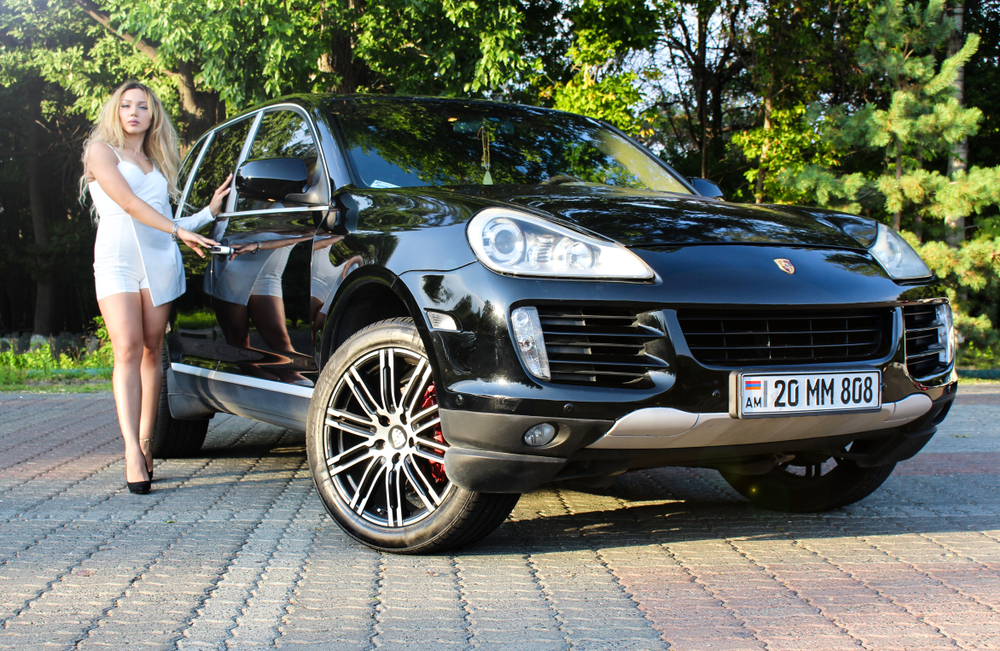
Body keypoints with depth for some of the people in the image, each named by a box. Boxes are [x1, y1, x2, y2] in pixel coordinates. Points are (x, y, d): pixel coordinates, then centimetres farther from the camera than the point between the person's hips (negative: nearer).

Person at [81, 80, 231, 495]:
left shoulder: (157, 163, 23)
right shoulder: (101, 151, 7)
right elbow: (128, 203, -8)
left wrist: (210, 211, 16)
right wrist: (179, 231, -15)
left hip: (161, 261, 5)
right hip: (117, 259, -5)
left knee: (152, 353, 1)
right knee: (128, 351, -16)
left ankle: (146, 441, 8)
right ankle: (133, 453, -24)